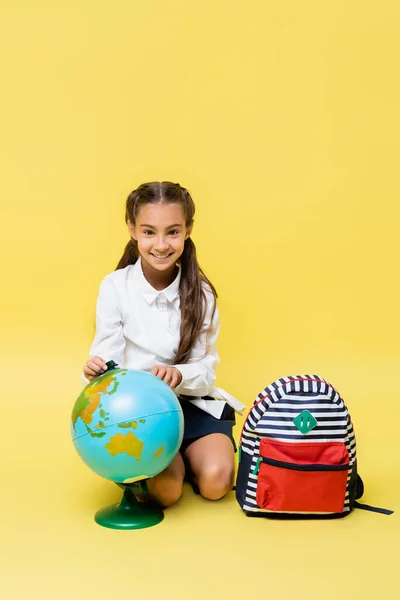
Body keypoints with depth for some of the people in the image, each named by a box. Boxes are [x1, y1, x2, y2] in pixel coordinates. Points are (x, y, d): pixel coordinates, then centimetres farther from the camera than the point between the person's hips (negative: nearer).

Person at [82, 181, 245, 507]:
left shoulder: (200, 292, -5)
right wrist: (96, 370, -31)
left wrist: (178, 375, -27)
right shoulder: (115, 287, -9)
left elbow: (207, 368, -4)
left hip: (192, 402, 2)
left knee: (215, 482, -20)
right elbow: (108, 358, -7)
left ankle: (187, 454, 15)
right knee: (166, 489, -23)